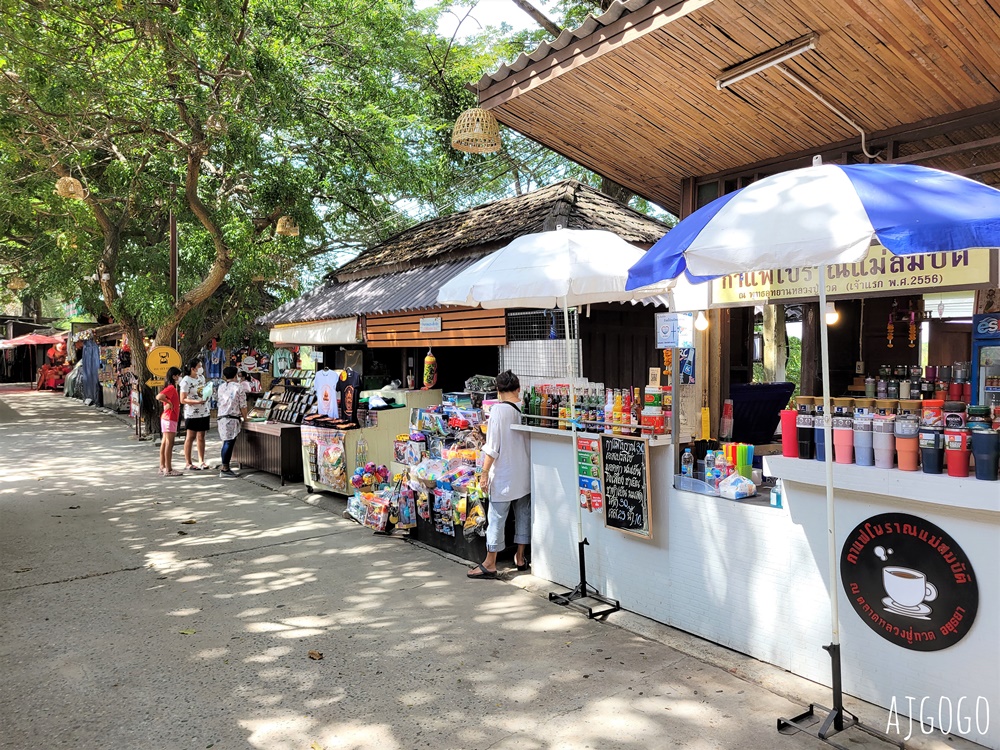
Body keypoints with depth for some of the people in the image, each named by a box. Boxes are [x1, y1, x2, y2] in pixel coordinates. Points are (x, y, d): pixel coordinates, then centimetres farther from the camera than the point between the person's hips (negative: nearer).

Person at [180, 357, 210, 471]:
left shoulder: (201, 377, 10)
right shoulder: (186, 381, -13)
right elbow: (183, 400, -15)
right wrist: (197, 401, -25)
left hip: (204, 412, 7)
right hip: (192, 414, -7)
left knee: (201, 437, 10)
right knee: (190, 437, -1)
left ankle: (201, 461, 16)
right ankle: (188, 463, 5)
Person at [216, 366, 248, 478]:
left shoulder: (221, 387, 10)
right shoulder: (239, 387, -6)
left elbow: (220, 403, 14)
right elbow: (243, 405, -7)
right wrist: (245, 417, 7)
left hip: (221, 417, 7)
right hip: (232, 418, -7)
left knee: (226, 442, 14)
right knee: (229, 443, -3)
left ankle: (224, 466, 19)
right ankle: (225, 468, -1)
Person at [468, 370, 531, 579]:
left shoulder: (498, 409, -14)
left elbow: (493, 446, -17)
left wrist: (485, 473, -11)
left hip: (504, 474, -6)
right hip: (525, 474, 6)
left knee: (496, 518, 0)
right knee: (523, 515, 15)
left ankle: (490, 564, 6)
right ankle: (520, 558, 25)